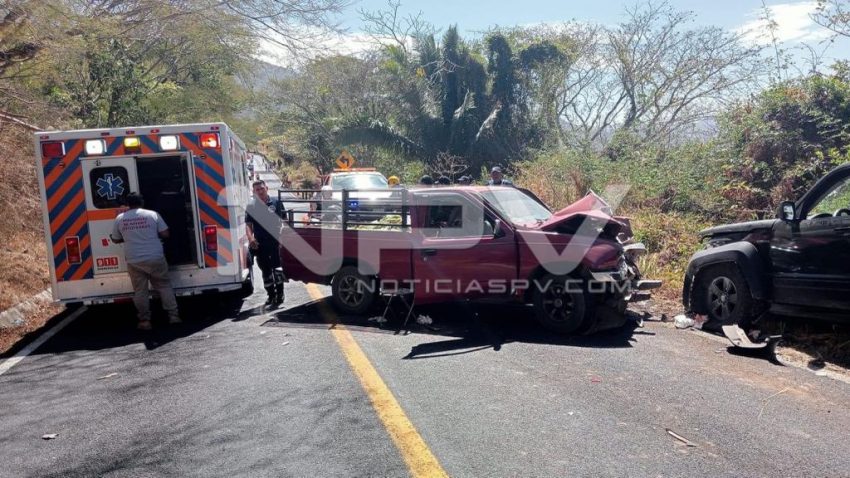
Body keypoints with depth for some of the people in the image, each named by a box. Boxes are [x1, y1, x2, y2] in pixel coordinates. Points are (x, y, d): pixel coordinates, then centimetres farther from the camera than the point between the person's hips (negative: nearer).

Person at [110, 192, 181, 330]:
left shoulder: (120, 218, 4)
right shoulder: (153, 214, -1)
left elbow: (115, 240, 15)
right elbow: (165, 234, -1)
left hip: (134, 261, 1)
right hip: (155, 258, -1)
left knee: (140, 291, 9)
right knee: (164, 286, 9)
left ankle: (144, 320, 10)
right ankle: (173, 315, 8)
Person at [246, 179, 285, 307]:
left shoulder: (276, 203, 1)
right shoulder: (251, 207, 7)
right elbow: (248, 224, 5)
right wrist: (250, 238, -13)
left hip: (275, 241, -3)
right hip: (260, 244, 3)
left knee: (277, 268, -8)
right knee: (266, 270, 11)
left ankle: (279, 294, -1)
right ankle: (271, 295, 22)